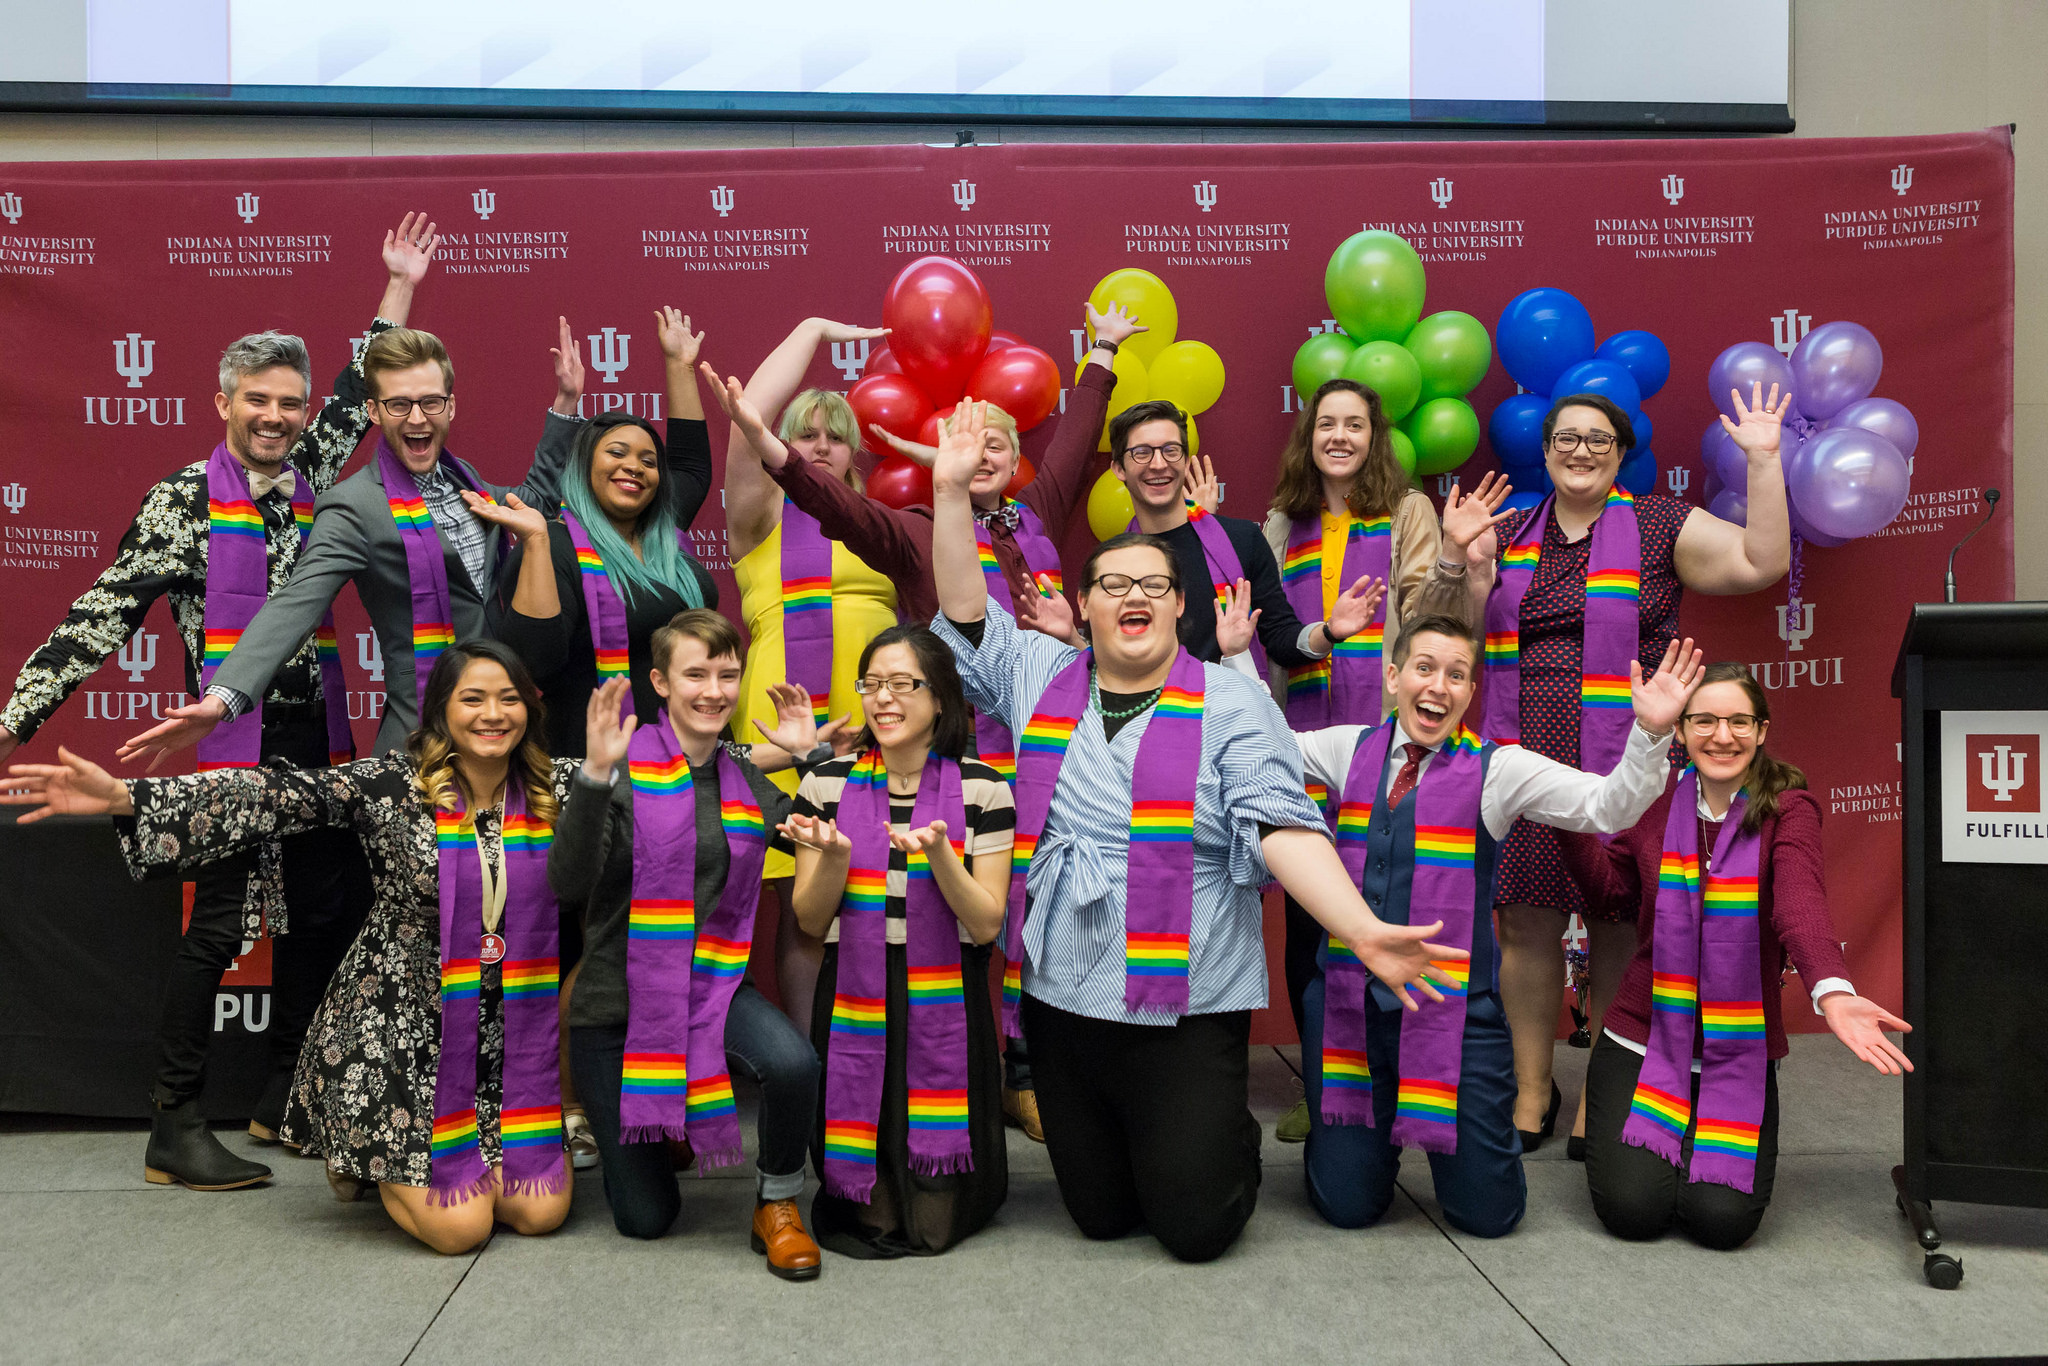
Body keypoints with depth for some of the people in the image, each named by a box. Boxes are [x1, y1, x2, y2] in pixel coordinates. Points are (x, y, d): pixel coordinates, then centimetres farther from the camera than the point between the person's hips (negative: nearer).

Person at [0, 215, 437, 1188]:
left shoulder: (312, 478, 11)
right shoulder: (187, 498, -4)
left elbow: (358, 394, 26)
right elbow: (107, 610, -6)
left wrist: (398, 290, 31)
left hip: (316, 741, 6)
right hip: (232, 742, -6)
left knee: (323, 915, 11)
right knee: (216, 925, -4)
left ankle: (286, 1099, 24)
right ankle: (175, 1126, 5)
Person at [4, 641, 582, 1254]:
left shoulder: (553, 787, -1)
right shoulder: (391, 785, -10)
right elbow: (272, 796, -16)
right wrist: (125, 798, -22)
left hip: (508, 1037, 4)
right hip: (400, 1029, -3)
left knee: (539, 1213, -5)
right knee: (458, 1227, -9)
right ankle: (360, 1153, 25)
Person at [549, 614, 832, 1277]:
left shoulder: (746, 782, 5)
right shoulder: (626, 767, -11)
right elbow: (569, 884, -21)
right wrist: (596, 773, -32)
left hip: (710, 984, 3)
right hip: (617, 998, -3)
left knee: (794, 1064, -32)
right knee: (646, 1217, 3)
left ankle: (777, 1201, -2)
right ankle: (611, 1123, 38)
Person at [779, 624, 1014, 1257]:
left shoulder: (982, 788, -3)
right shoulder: (828, 784, 1)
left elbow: (986, 925, -5)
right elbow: (810, 921, 3)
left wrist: (938, 853, -22)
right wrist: (834, 856, -17)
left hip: (946, 1013, -1)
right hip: (854, 1008, 1)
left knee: (935, 1223, -1)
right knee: (870, 1220, -1)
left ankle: (970, 1178, 31)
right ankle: (869, 1200, 33)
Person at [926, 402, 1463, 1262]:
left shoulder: (1232, 704, -5)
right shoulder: (1041, 680, 7)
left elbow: (1282, 828, -13)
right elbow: (965, 613, 7)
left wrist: (1364, 932, -26)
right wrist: (951, 492, -3)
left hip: (1188, 1007, -3)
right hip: (1060, 999, 4)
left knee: (1195, 1224, 3)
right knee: (1100, 1215, 14)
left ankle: (1222, 1138, 34)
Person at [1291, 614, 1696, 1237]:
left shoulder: (1497, 770, -3)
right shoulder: (1350, 750, 5)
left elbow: (1608, 808, -11)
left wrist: (1651, 732, -27)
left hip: (1453, 1010, -1)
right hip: (1348, 1003, 2)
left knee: (1487, 1212, 2)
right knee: (1346, 1204, 5)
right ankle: (1372, 1131, 38)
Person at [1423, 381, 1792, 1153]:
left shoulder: (1660, 527, 5)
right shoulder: (1508, 535, 13)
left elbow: (1763, 562, -5)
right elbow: (1450, 630, 12)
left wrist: (1764, 462, -9)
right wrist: (1458, 561, -5)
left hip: (1625, 765, -2)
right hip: (1524, 762, 2)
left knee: (1617, 926, 4)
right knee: (1526, 923, 3)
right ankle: (1532, 1090, 17)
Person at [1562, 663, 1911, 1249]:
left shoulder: (1789, 809, -7)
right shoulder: (1657, 800, 2)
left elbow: (1800, 901, -26)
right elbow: (1611, 887, 13)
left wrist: (1832, 991, -46)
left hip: (1739, 1051, -1)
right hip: (1643, 1035, 1)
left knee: (1723, 1219, -15)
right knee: (1632, 1208, -14)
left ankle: (1709, 1145, 19)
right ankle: (1632, 1139, 21)